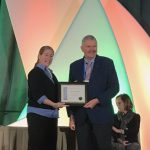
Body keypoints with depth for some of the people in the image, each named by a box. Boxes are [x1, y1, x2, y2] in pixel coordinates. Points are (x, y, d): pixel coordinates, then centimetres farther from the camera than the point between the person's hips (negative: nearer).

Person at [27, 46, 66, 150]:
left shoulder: (50, 73, 16)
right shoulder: (35, 72, -7)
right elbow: (37, 94, -17)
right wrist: (54, 104, -27)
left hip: (51, 115, 8)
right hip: (38, 114, -8)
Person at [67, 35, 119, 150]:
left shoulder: (107, 63, 0)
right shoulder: (74, 66, 8)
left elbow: (115, 87, -4)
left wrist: (97, 100, -15)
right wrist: (71, 116, 6)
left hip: (101, 114, -2)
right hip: (81, 116, 3)